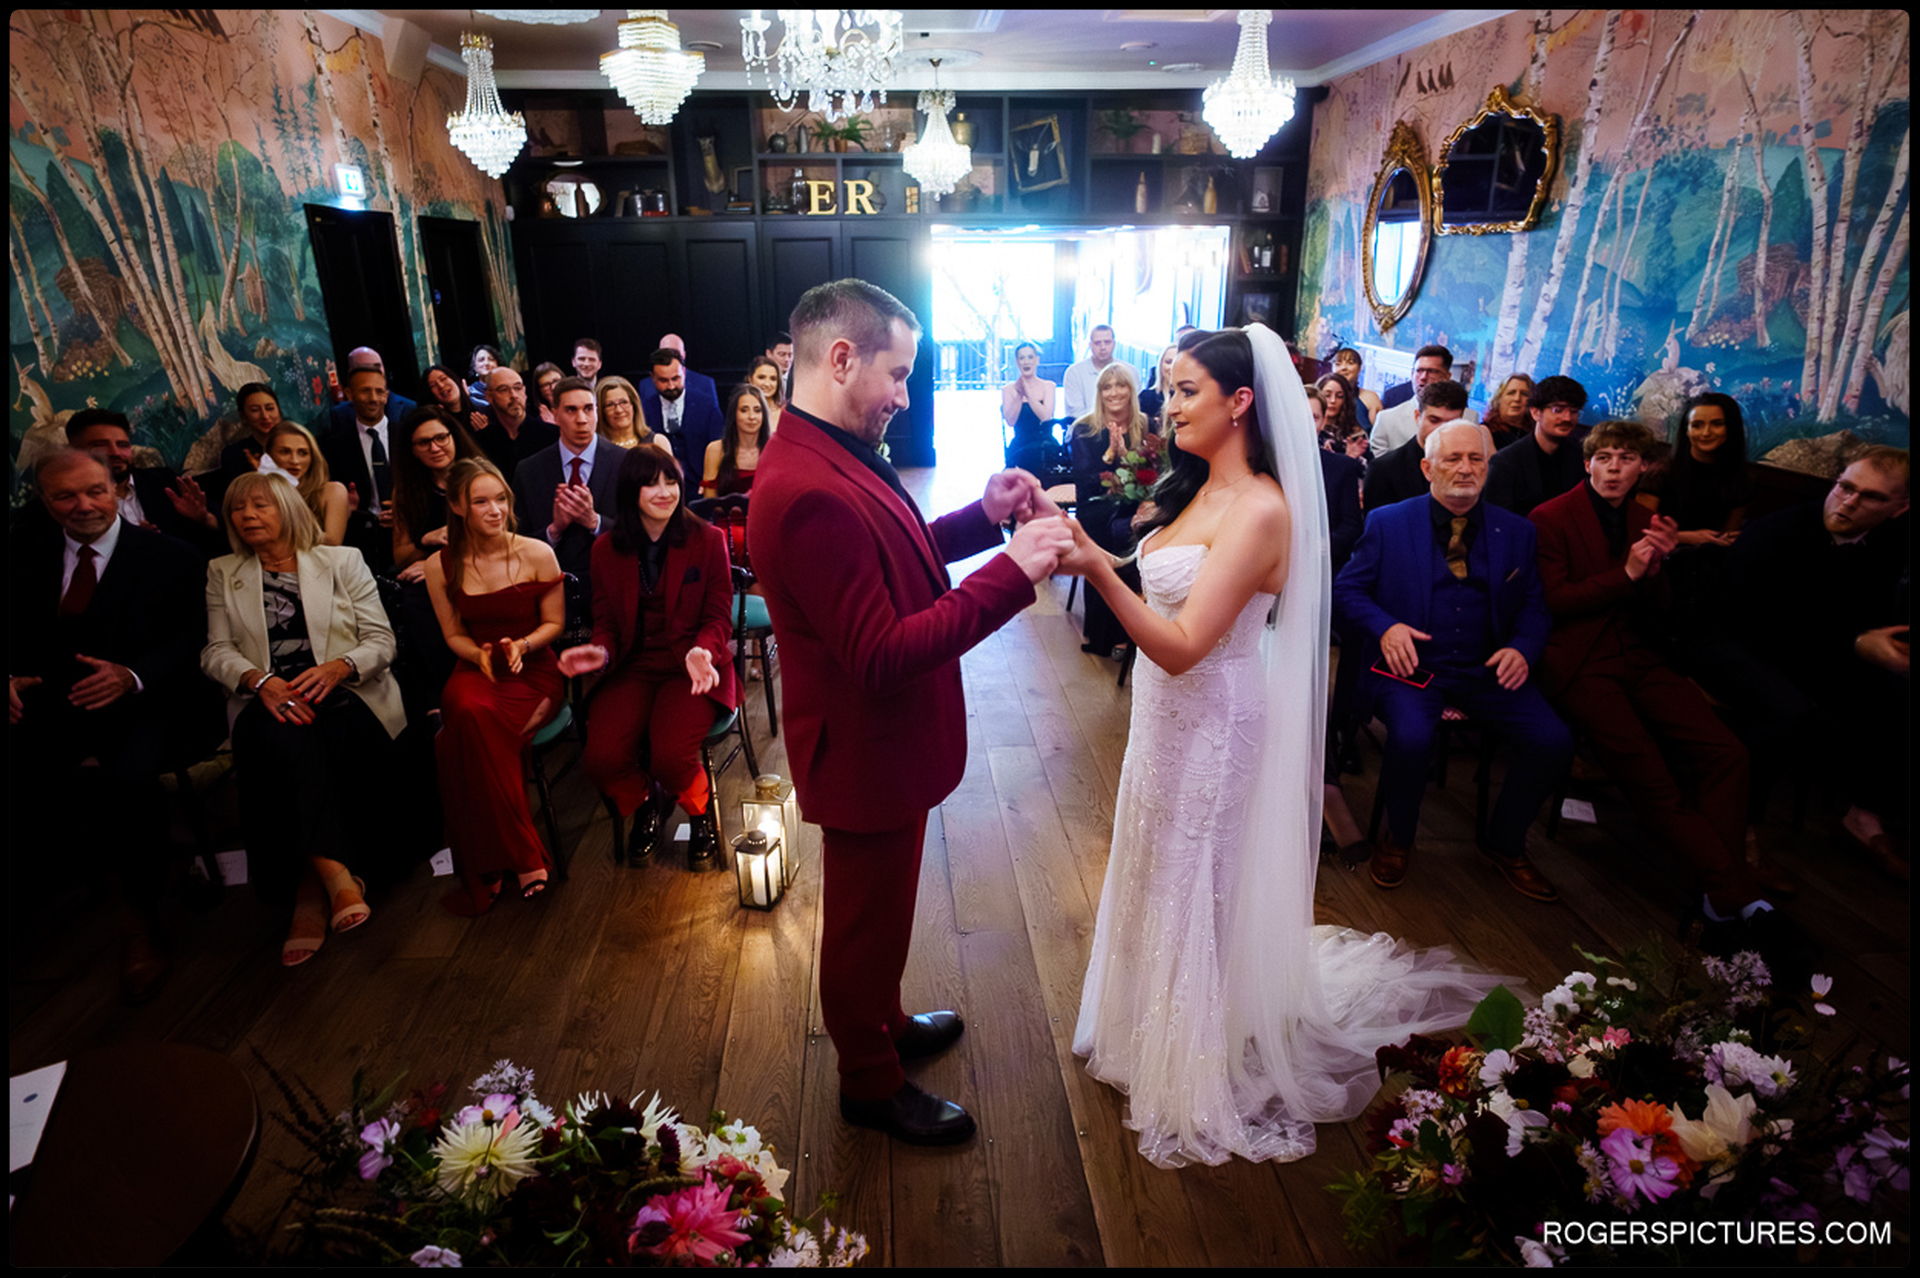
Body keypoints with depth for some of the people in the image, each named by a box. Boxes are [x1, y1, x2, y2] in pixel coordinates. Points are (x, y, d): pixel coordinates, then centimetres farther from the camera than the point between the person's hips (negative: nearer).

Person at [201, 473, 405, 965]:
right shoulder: (223, 574, 21)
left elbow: (381, 640, 6)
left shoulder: (342, 561, 15)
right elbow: (216, 651, 9)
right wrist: (258, 680, -14)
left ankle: (312, 886, -26)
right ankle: (337, 871, -37)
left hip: (346, 697, -1)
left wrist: (338, 667, -15)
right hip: (268, 702, 1)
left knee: (310, 742, -35)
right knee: (284, 736, -36)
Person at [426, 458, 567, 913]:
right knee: (468, 711, -36)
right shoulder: (440, 567, 5)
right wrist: (480, 655, -9)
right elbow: (454, 635, 13)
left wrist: (521, 645, -15)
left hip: (534, 670, -2)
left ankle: (489, 870, -17)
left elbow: (554, 623, 5)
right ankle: (524, 858, -26)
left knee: (461, 738, -31)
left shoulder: (537, 555, -3)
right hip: (476, 668, 2)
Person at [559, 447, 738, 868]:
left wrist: (701, 651, -22)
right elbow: (607, 620, 13)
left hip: (691, 667, -3)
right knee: (601, 758, -22)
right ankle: (645, 804, 16)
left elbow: (718, 615, 0)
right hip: (633, 667, 3)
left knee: (671, 757, -29)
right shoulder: (606, 550, 9)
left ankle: (701, 810, 10)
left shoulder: (707, 539, 0)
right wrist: (601, 651, -11)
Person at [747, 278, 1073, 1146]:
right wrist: (1012, 572, -31)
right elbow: (883, 656, -32)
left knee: (877, 914, 29)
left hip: (885, 741, 10)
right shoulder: (809, 492, -32)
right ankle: (871, 1085, 39)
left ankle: (883, 1026, 53)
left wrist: (983, 516, 0)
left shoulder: (828, 457, 1)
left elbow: (893, 558, 14)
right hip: (868, 754, -10)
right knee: (867, 923, 14)